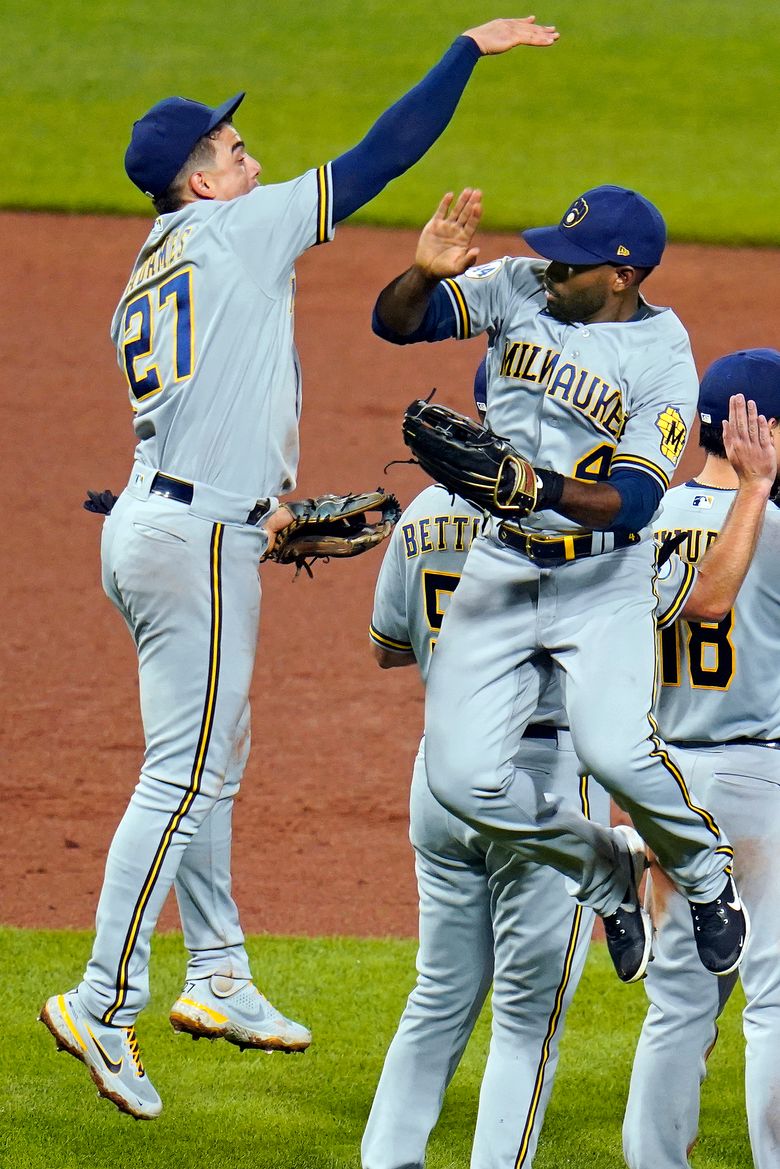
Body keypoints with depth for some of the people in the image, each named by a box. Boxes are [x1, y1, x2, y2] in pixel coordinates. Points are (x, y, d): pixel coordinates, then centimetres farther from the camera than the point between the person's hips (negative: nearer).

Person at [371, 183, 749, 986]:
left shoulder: (665, 362, -12)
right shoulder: (519, 289, 0)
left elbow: (632, 502, -20)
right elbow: (394, 321, 0)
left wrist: (536, 486, -36)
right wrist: (424, 271, -22)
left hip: (605, 577, -4)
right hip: (501, 567, 4)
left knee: (612, 748, -28)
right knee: (462, 777, -10)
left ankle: (705, 877, 3)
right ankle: (604, 874, 17)